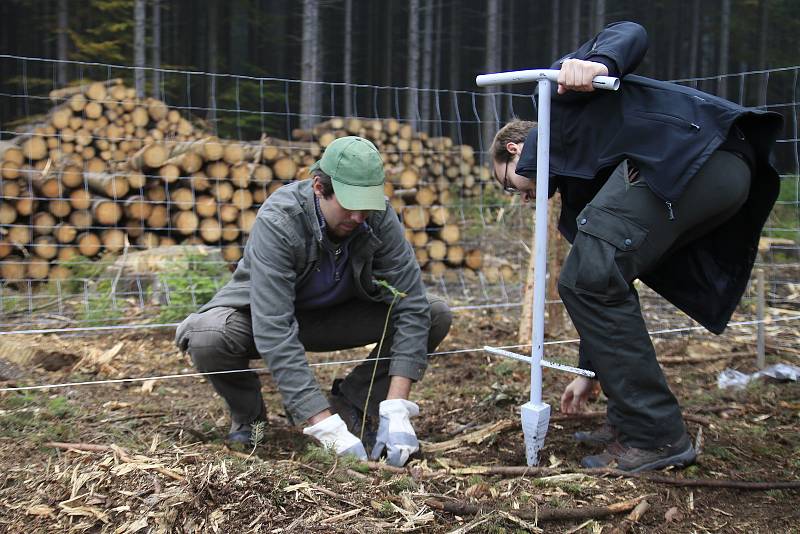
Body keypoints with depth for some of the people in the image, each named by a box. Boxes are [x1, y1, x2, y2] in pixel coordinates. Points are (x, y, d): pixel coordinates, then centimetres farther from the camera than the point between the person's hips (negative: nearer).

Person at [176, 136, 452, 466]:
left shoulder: (379, 218, -23)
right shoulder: (277, 222, -34)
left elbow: (410, 305, -24)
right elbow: (274, 333, -40)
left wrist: (396, 410, -34)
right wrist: (326, 428, -44)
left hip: (336, 316, 3)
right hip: (264, 314, -3)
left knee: (435, 316, -17)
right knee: (207, 337, -36)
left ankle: (349, 405, -1)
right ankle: (247, 412, -2)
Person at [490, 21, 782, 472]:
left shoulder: (557, 90, 20)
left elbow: (631, 35, 5)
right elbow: (603, 286, 35)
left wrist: (597, 63, -18)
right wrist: (590, 372, 39)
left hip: (686, 151, -9)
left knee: (589, 280, -7)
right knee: (594, 281, 19)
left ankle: (657, 435, -2)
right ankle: (629, 420, 21)